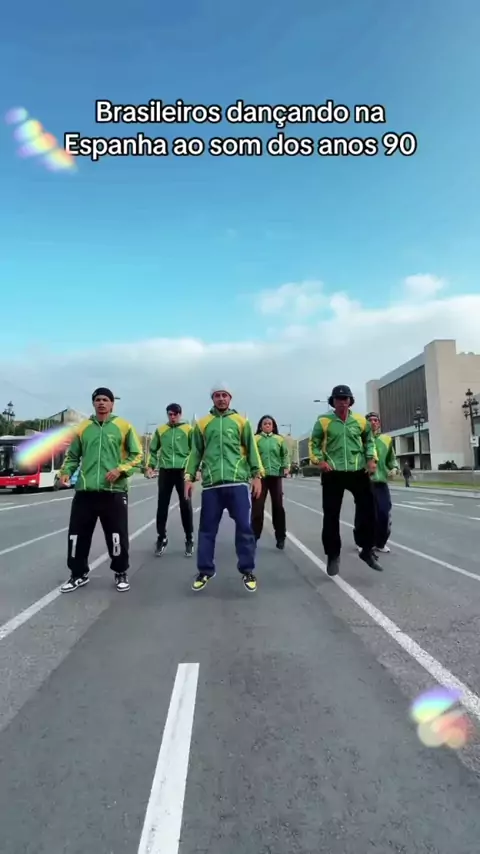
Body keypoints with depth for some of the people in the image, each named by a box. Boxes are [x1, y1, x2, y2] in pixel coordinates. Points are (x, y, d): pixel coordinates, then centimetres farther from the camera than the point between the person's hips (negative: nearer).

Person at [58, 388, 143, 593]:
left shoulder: (123, 426, 2)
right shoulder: (83, 428, 10)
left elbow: (136, 455, 2)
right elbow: (73, 455, 15)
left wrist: (120, 469, -13)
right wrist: (66, 472, -2)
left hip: (114, 491, -3)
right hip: (85, 491, 3)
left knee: (117, 536, 3)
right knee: (77, 534, 8)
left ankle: (121, 573, 24)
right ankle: (79, 574, 27)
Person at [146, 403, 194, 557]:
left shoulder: (188, 430, 1)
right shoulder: (160, 430, 9)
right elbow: (153, 450, 13)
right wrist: (151, 465, 2)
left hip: (183, 471, -2)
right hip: (165, 471, 2)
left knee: (185, 506, 3)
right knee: (162, 506, 5)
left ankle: (189, 539, 14)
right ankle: (161, 539, 18)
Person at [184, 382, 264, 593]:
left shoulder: (241, 422, 9)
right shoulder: (202, 424, 12)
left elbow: (252, 449, 6)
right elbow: (195, 453, 12)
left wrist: (257, 475, -2)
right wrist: (189, 477, 5)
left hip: (237, 482, -1)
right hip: (211, 484, 2)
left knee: (244, 527, 0)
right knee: (207, 529, 8)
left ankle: (247, 571, 15)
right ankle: (205, 571, 21)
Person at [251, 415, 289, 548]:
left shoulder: (279, 439, 10)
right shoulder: (256, 439, 3)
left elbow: (285, 454, 10)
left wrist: (286, 467, -4)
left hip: (276, 475, 2)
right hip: (260, 475, -2)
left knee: (278, 506, 6)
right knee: (257, 506, -3)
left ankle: (280, 537, 16)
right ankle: (254, 536, 7)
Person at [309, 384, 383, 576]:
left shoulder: (360, 421, 6)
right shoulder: (323, 422, -1)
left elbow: (369, 441, 18)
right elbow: (314, 443, 4)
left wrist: (371, 459, 6)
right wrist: (319, 460, -10)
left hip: (358, 471, 2)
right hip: (332, 473, -2)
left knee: (368, 510, 5)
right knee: (331, 516, 3)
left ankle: (367, 550, 24)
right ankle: (333, 555, 18)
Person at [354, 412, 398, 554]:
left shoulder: (386, 439, 9)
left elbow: (391, 458, 19)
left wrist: (394, 468, 1)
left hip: (381, 482, 4)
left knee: (384, 514, 3)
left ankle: (380, 543, 21)